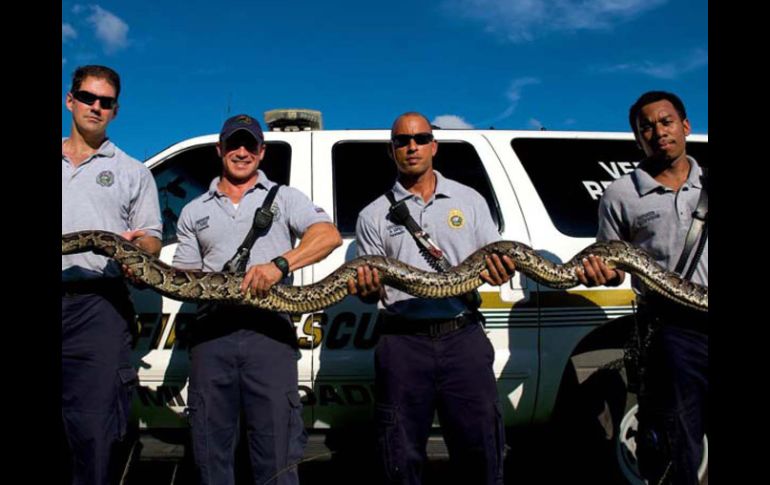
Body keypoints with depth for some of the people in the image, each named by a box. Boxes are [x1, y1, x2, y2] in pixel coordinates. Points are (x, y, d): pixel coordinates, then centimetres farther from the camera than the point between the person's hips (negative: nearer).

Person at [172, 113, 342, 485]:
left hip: (269, 331, -3)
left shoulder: (284, 198, 11)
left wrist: (280, 264, -19)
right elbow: (184, 276, 17)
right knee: (210, 451, 8)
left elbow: (329, 235, -6)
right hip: (211, 330, 3)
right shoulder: (194, 212, 21)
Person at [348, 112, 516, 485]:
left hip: (464, 337, 0)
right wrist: (368, 289, -15)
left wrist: (500, 272, -13)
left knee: (481, 447, 4)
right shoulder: (374, 215, 9)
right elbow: (371, 291, 9)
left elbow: (496, 261, 10)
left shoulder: (469, 200, 11)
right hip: (403, 342, 0)